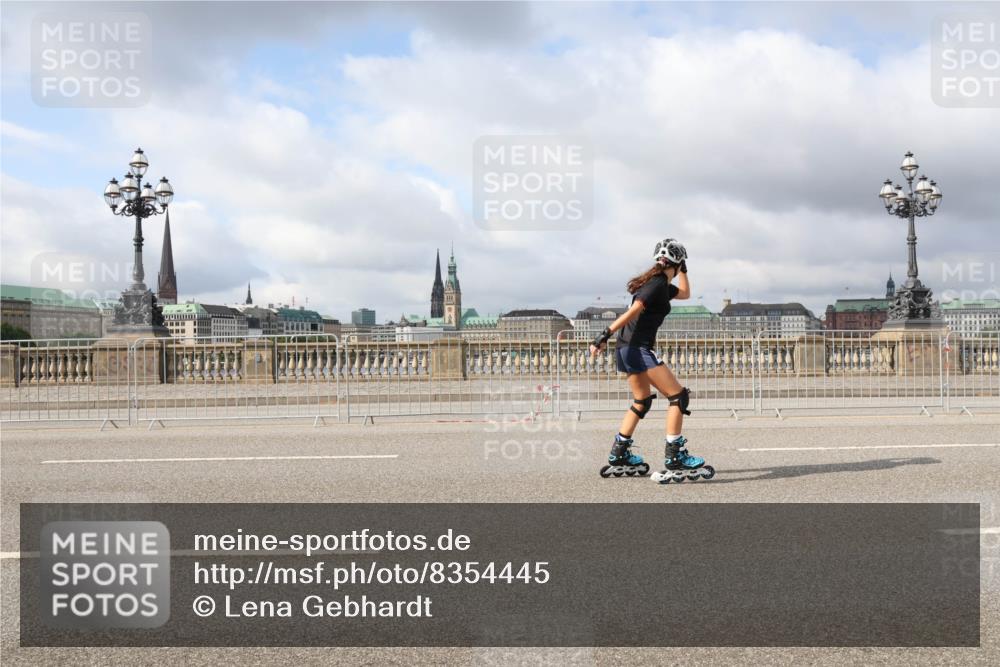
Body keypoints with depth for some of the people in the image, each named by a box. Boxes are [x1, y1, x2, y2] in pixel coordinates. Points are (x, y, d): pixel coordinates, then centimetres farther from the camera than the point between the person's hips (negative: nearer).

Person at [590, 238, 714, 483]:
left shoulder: (660, 283, 16)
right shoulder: (658, 284, -12)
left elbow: (685, 294, 34)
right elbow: (632, 312, -21)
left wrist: (683, 269, 30)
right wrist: (606, 335, -28)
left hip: (629, 349, 11)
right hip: (638, 348, -10)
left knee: (642, 402, 19)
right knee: (679, 396, -10)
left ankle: (618, 456, 23)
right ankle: (674, 458, -11)